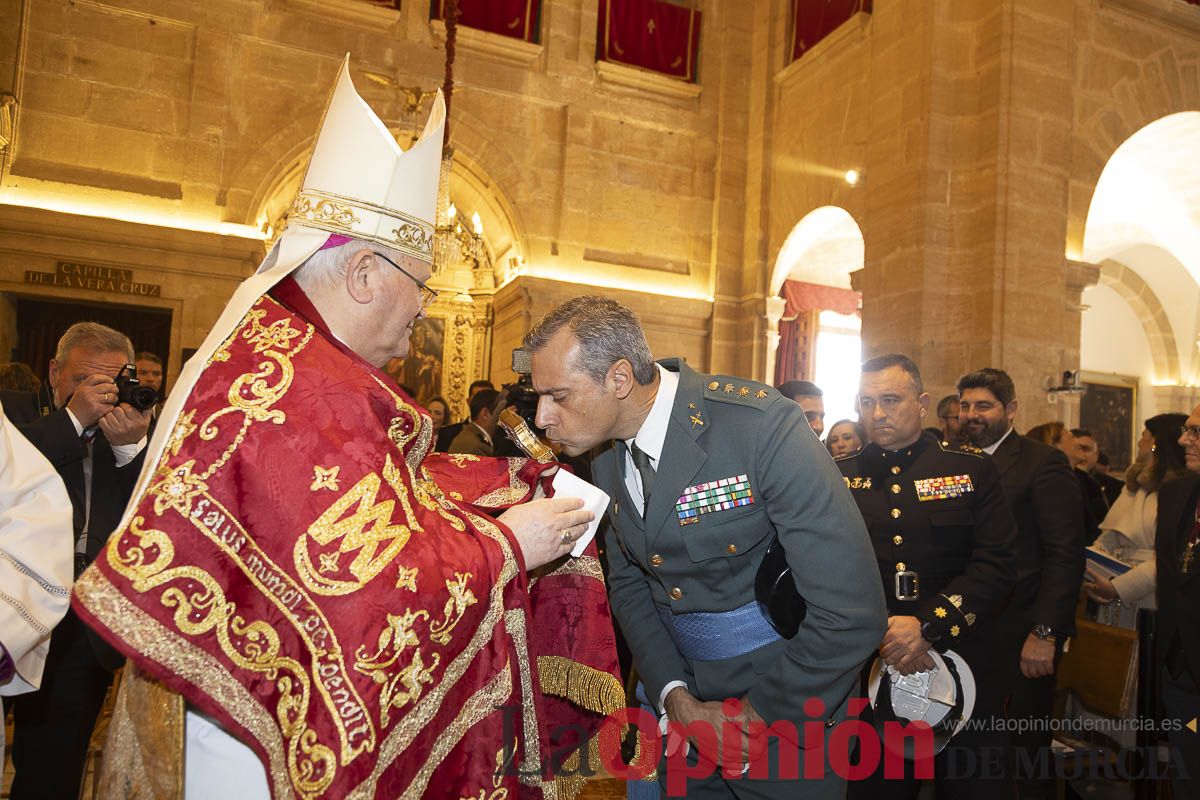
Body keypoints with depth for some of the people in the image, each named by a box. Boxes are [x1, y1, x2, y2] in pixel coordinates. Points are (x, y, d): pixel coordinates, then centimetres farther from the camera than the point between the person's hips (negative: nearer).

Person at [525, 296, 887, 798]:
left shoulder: (763, 426, -26)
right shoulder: (605, 460, -5)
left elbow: (851, 611, -25)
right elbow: (628, 584, 6)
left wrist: (764, 715, -15)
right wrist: (675, 697, -6)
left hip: (788, 708, -5)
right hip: (683, 694, 5)